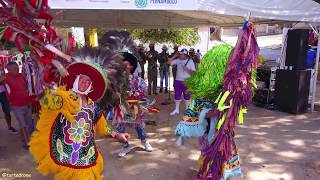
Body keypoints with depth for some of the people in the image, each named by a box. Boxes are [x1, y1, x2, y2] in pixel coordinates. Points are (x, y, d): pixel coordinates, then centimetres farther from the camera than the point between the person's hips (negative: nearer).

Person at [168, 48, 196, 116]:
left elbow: (193, 72, -8)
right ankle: (176, 109, 25)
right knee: (177, 95, 10)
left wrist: (187, 69, -22)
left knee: (187, 96, 8)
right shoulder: (178, 60, 3)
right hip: (178, 80, 4)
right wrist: (175, 56, -4)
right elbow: (169, 62, 0)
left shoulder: (190, 61, -6)